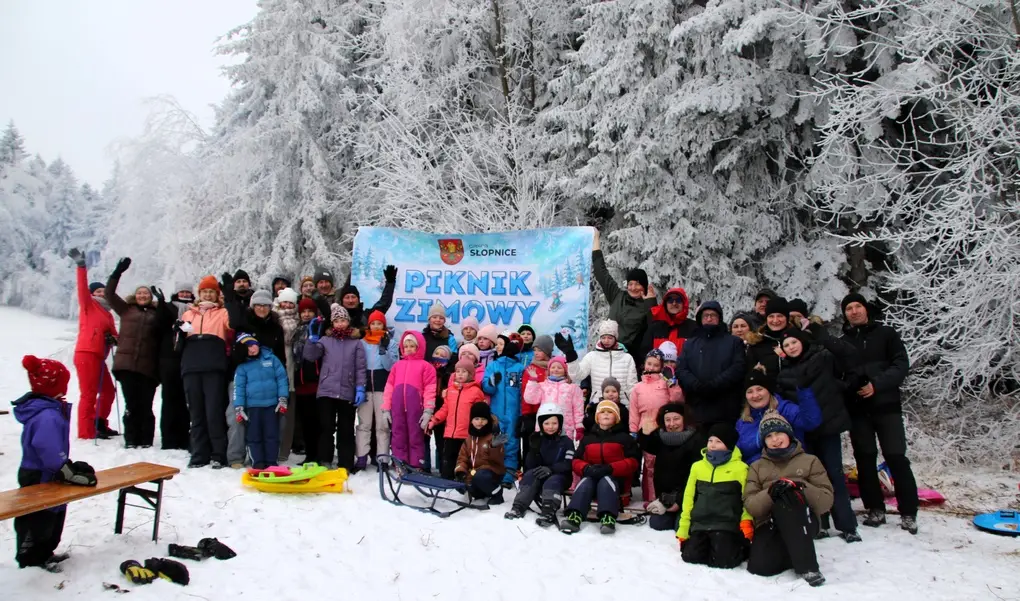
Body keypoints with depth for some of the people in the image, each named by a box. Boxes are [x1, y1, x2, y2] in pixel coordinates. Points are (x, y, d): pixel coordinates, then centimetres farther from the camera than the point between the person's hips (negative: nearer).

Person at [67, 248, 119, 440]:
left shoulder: (108, 314, 20)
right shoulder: (88, 306, 2)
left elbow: (112, 332, 21)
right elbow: (83, 288, -11)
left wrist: (113, 338, -3)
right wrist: (81, 266, -22)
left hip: (98, 356, 8)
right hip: (86, 354, -8)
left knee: (108, 390, 14)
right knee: (89, 393, -8)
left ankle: (100, 424, 25)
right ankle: (86, 432, -5)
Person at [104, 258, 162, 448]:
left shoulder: (157, 314, 14)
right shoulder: (126, 309, 15)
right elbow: (109, 294, 11)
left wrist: (163, 304, -5)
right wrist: (118, 272, 1)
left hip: (148, 367, 0)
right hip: (126, 364, 0)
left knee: (145, 405, 1)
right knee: (131, 404, 1)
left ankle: (146, 440, 8)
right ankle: (131, 440, 9)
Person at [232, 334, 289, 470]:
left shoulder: (271, 358, 2)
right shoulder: (242, 366, 3)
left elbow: (282, 378, 1)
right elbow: (239, 387, 1)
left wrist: (283, 399, -4)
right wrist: (238, 408, -5)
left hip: (272, 404, 0)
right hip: (252, 406, 0)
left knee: (272, 435, 4)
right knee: (254, 436, 4)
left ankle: (271, 462, 12)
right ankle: (258, 463, 13)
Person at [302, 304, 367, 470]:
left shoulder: (356, 343, 9)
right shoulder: (325, 340, 11)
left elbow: (360, 368, 3)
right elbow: (310, 356, -2)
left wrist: (360, 389, -7)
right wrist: (313, 338, -14)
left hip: (347, 393, 0)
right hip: (326, 391, 0)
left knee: (346, 430, 6)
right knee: (326, 427, 1)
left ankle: (345, 465, 12)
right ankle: (324, 462, 9)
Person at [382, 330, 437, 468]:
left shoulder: (425, 366, 1)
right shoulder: (397, 365, 14)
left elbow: (430, 389, -5)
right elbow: (389, 387, 12)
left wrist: (428, 410, -10)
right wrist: (386, 408, 6)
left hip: (416, 408, -4)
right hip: (397, 408, 4)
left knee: (416, 437, 3)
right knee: (398, 436, 7)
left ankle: (416, 467, 9)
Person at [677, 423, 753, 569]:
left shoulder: (740, 468, -2)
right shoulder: (697, 466, 10)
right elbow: (689, 499, 12)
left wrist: (746, 523, -16)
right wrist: (683, 530, 10)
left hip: (726, 526, -4)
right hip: (699, 525, 4)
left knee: (723, 561, -20)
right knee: (690, 557, -14)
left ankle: (739, 546, 13)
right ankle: (709, 546, 18)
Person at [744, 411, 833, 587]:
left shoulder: (809, 461, 9)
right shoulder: (757, 467, 13)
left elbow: (826, 500, -1)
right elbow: (750, 504, 0)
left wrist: (802, 488, -20)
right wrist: (769, 494, -20)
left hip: (803, 523, -1)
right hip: (769, 525, 2)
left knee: (787, 495, -34)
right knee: (759, 567, -28)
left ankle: (807, 565, -25)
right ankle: (792, 555, 6)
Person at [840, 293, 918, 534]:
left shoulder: (886, 334, 5)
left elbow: (901, 364, -4)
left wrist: (877, 384, -17)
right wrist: (849, 388, -11)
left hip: (886, 405, -2)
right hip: (857, 409, 2)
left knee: (896, 457, -5)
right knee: (865, 459, 5)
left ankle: (908, 513, 4)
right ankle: (875, 509, 15)